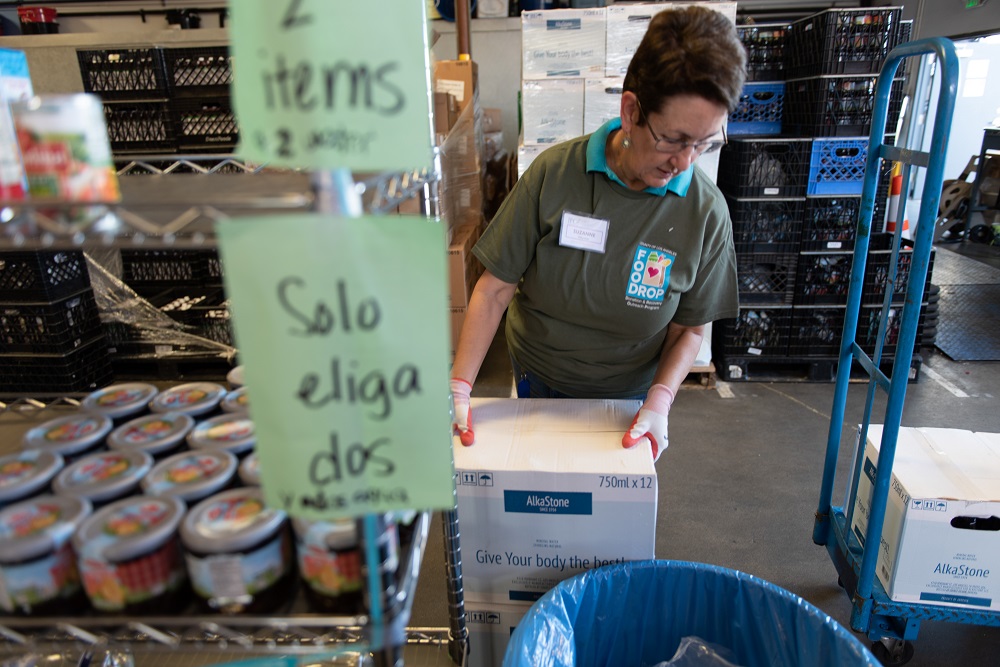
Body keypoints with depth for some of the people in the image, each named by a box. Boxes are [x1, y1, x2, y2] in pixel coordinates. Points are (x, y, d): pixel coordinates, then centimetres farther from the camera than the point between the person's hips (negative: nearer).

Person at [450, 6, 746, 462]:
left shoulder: (707, 213, -17)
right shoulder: (553, 173, -20)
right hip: (537, 379, 0)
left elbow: (689, 329, -7)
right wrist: (459, 386, -22)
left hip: (626, 393, 0)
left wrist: (659, 400, -22)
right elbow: (496, 289, -18)